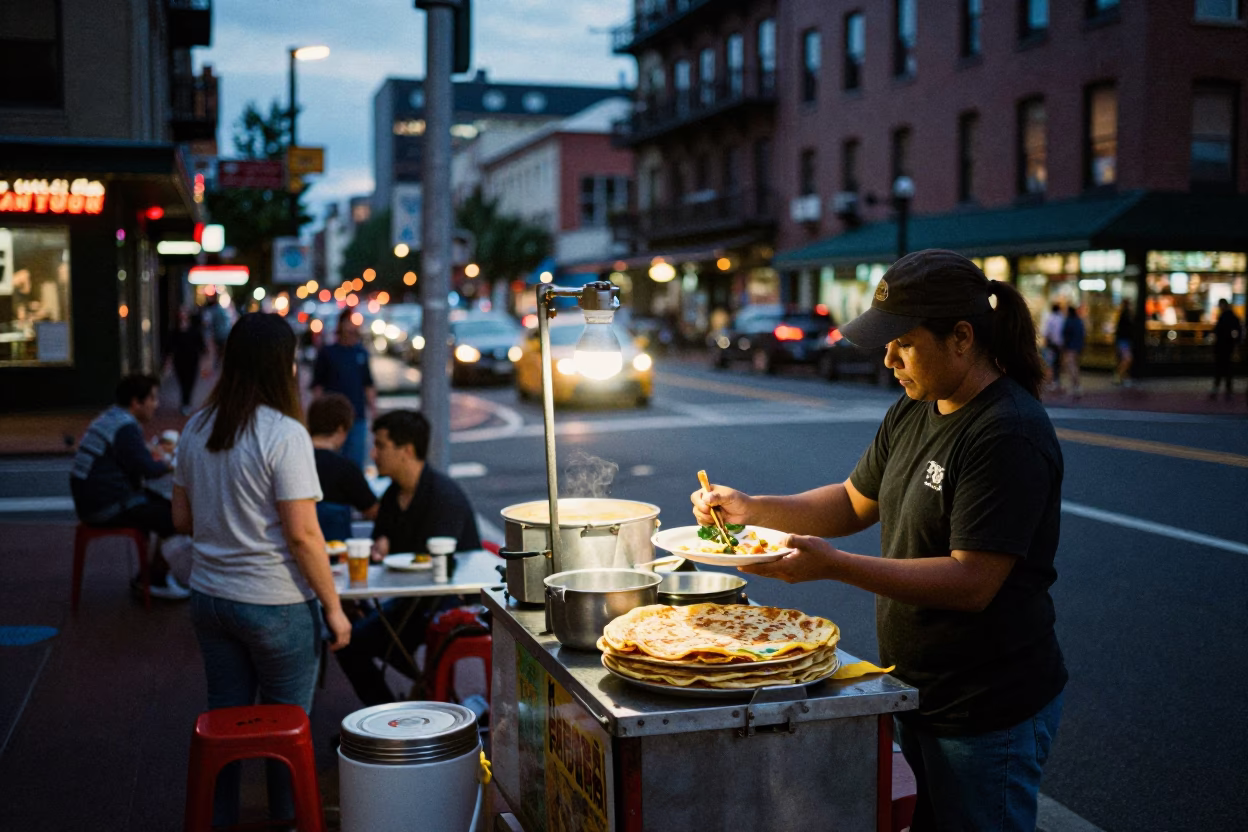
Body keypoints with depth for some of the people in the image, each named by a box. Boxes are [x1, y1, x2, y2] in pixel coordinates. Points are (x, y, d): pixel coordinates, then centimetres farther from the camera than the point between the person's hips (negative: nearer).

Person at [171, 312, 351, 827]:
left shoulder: (196, 429, 3)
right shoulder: (284, 434, -17)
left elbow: (182, 519, 11)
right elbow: (302, 535, -18)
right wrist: (334, 607, -10)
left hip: (209, 596, 6)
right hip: (276, 604, -6)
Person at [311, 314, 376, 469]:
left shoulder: (362, 353, 10)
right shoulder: (327, 352, 0)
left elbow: (368, 385, 16)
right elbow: (317, 385, 1)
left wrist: (373, 409, 8)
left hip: (358, 417, 3)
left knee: (356, 460, 5)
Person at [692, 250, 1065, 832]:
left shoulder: (1009, 435, -23)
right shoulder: (914, 413, 7)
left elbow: (971, 583, -27)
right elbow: (854, 504, 14)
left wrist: (832, 565, -32)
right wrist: (750, 510, 0)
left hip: (987, 712, -8)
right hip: (917, 694, 9)